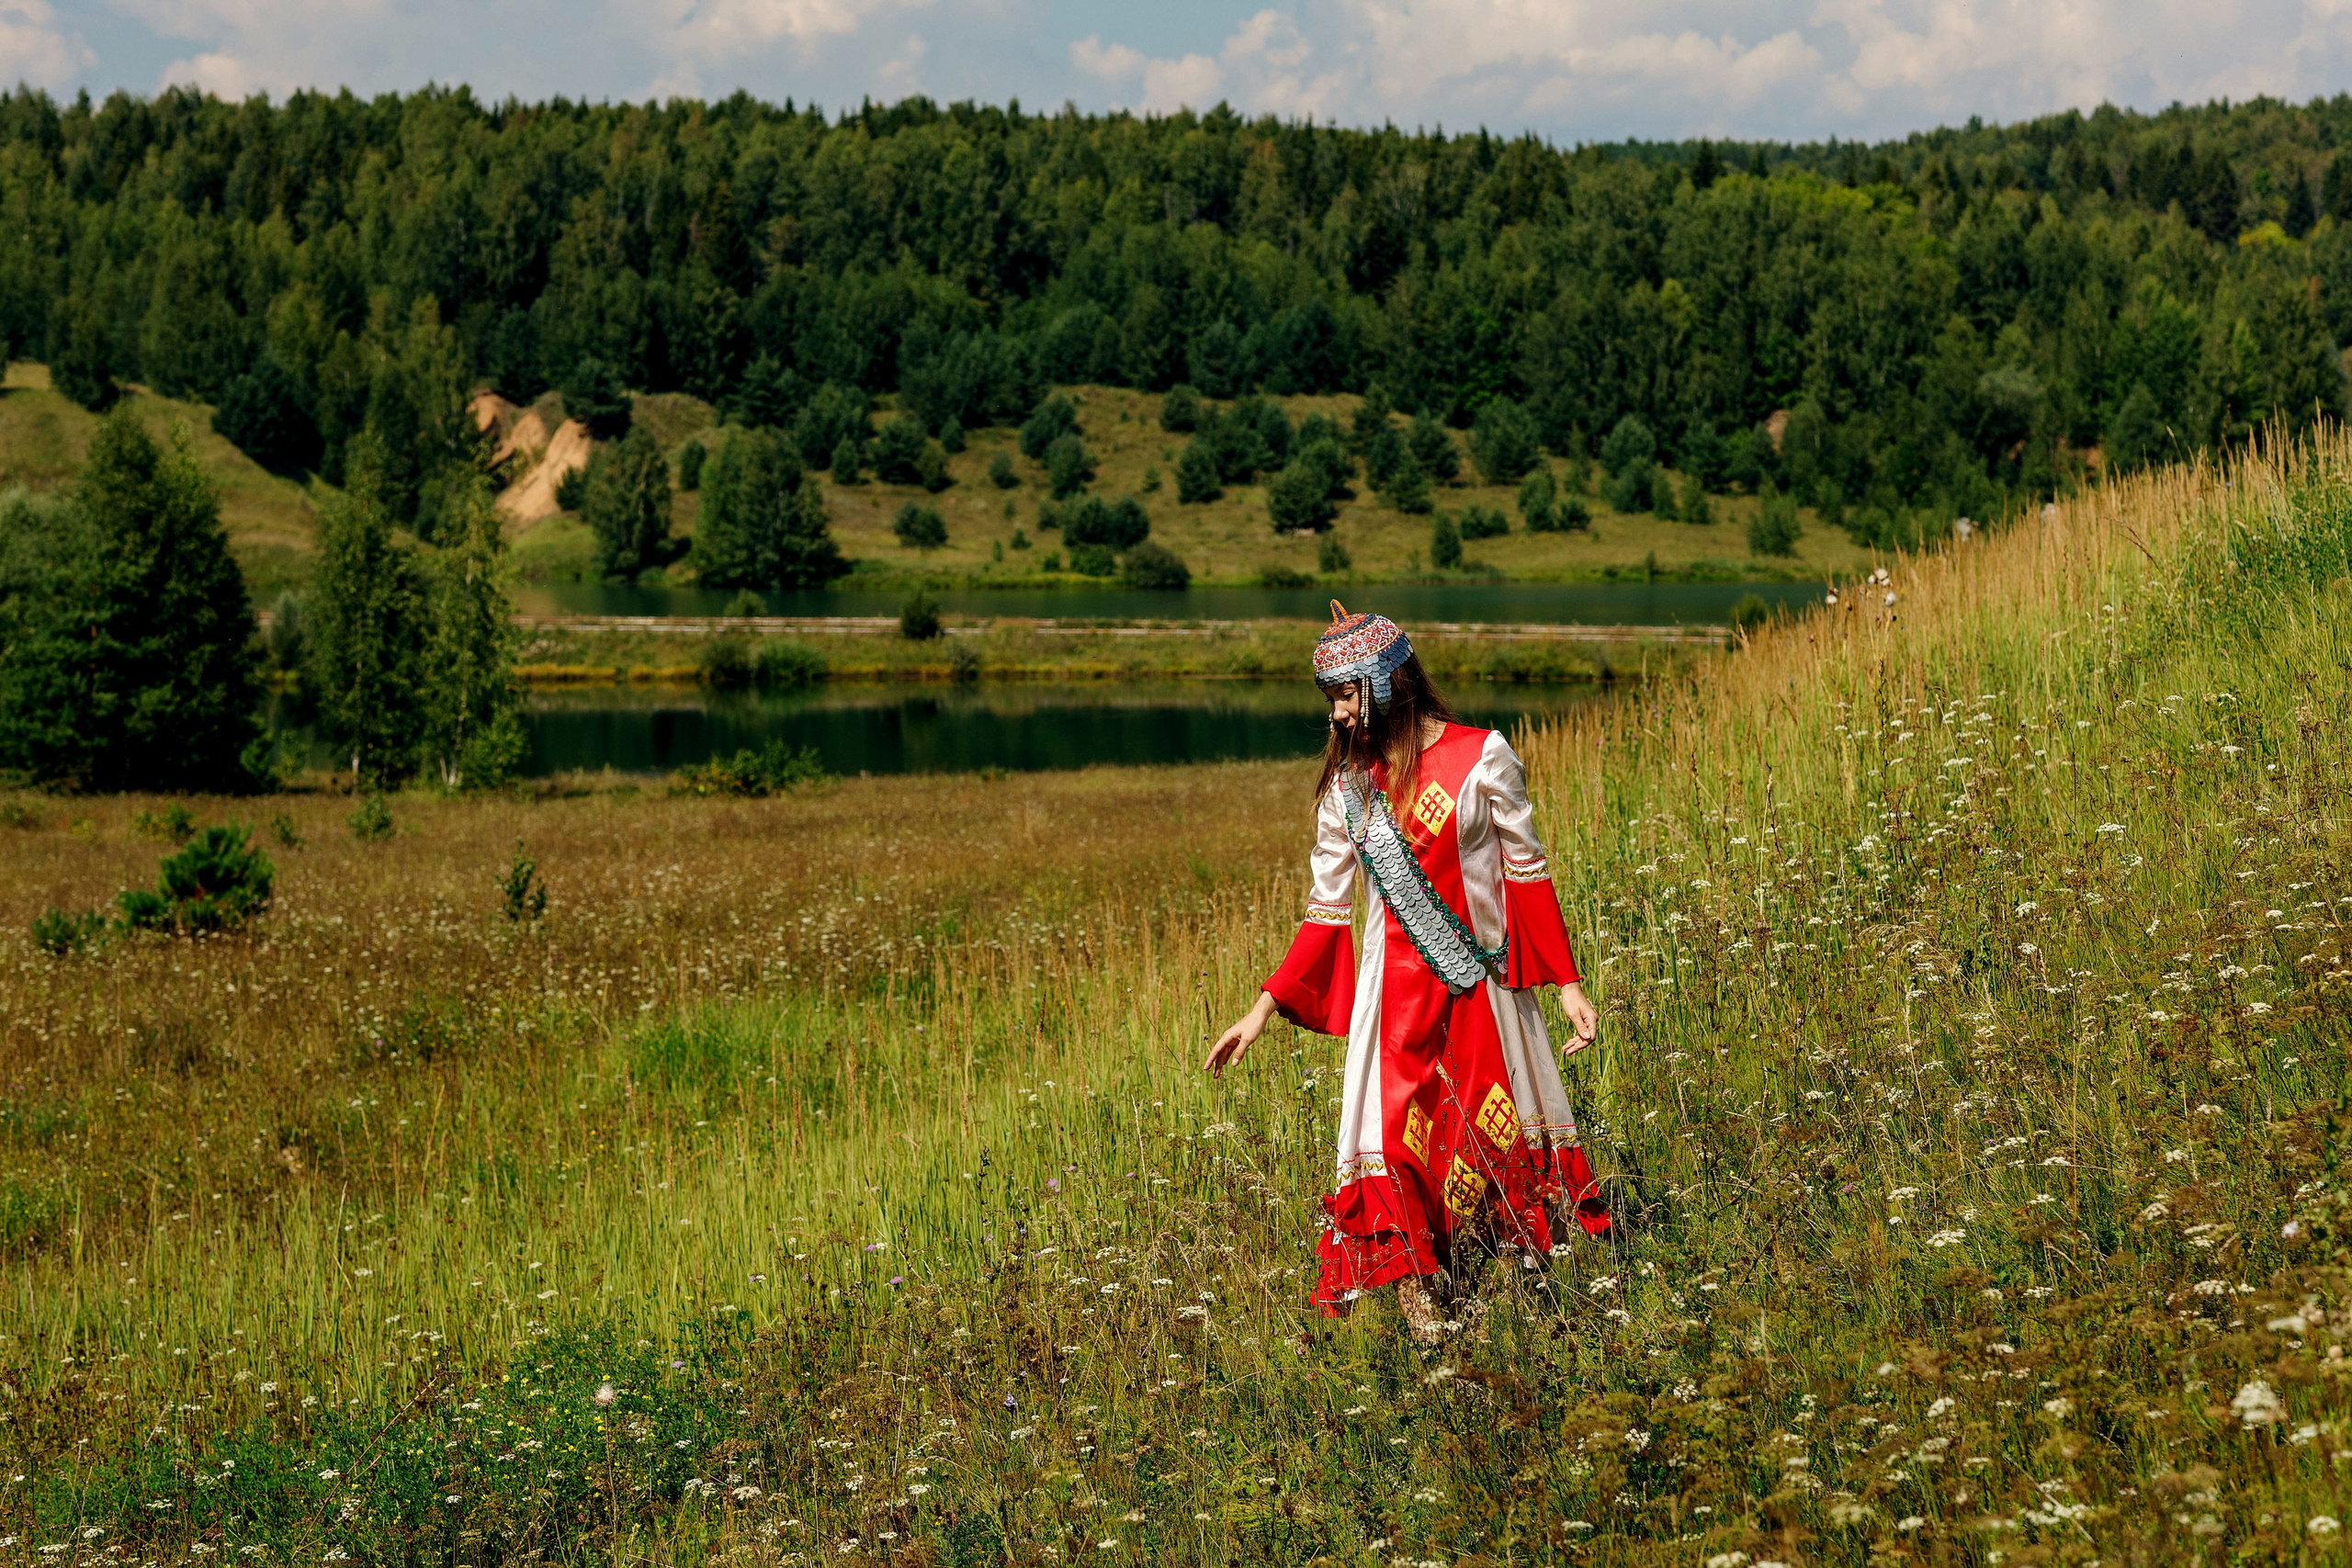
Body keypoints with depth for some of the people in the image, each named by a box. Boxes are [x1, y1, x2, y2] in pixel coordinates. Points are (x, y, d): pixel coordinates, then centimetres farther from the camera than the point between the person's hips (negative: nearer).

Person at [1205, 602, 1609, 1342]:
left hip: (1484, 981, -2)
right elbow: (1328, 908, 7)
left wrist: (1568, 984, -3)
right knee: (1394, 1132, -6)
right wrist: (1263, 1009, 2)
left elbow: (1528, 872, -1)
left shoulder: (1481, 758, -6)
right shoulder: (1347, 785, 2)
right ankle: (1417, 1300, 1)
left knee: (1503, 1126, 4)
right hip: (1395, 989, 2)